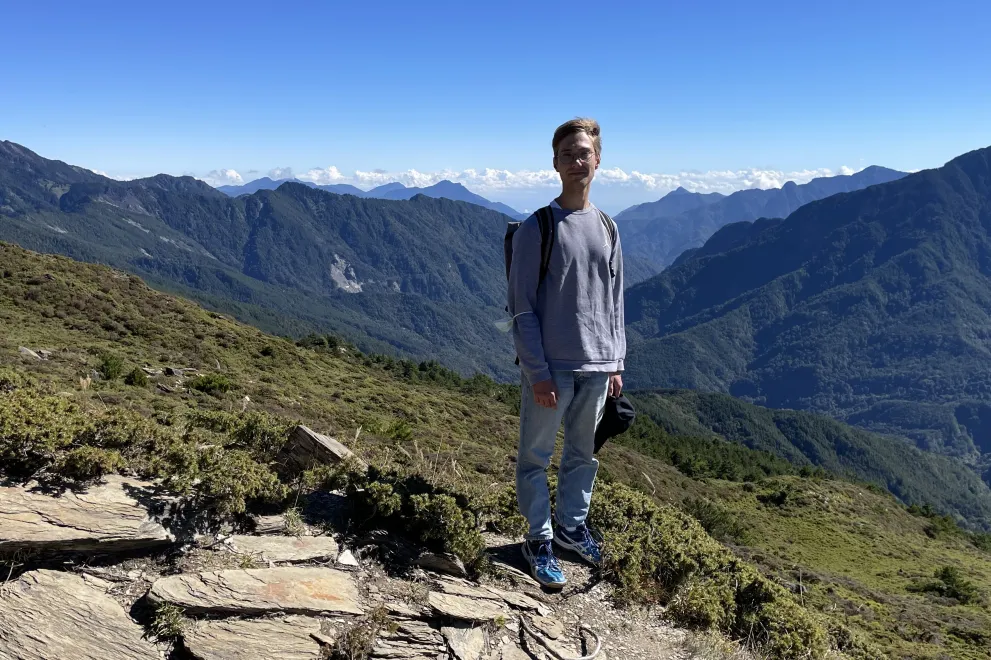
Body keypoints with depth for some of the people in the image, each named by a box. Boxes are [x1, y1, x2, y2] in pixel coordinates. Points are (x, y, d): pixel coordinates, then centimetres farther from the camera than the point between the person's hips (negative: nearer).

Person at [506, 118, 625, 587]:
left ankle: (570, 525, 36)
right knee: (536, 455, 6)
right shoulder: (537, 228, -7)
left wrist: (616, 363, 11)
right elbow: (522, 307, -9)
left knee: (584, 453, 17)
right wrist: (537, 372, -13)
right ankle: (539, 539, 22)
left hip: (597, 368, 5)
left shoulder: (607, 228, 8)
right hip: (551, 368, -5)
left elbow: (615, 301, 13)